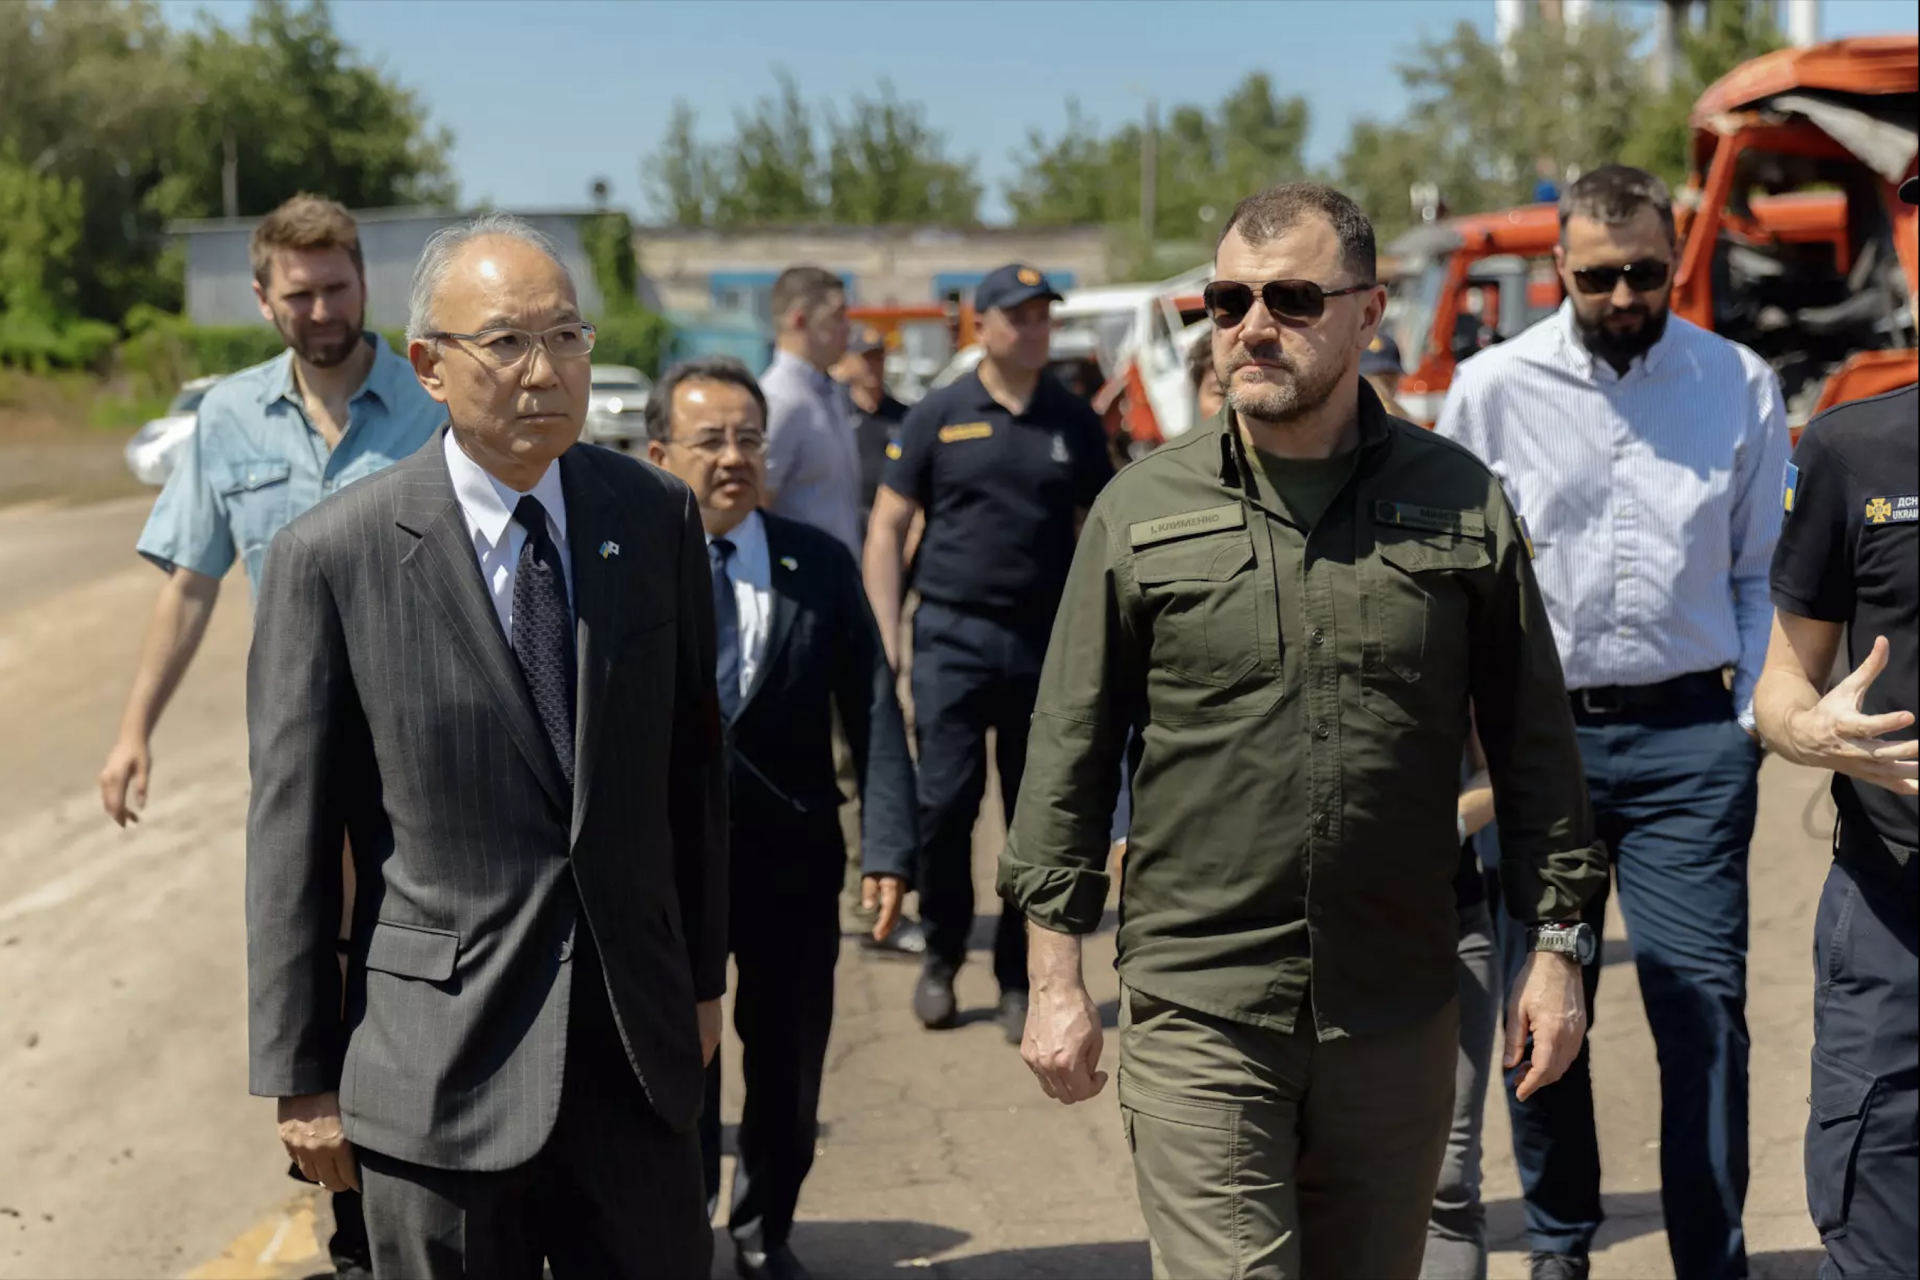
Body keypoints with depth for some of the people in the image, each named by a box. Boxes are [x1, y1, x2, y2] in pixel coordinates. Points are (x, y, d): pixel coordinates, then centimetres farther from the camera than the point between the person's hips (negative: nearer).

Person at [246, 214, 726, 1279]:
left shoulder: (657, 519, 1)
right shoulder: (331, 557, -10)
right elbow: (291, 835, -6)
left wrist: (702, 974, 13)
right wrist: (301, 1078, -3)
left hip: (638, 1037, 3)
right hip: (440, 1060, -3)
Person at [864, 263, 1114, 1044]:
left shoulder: (1075, 423, 7)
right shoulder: (939, 418, 2)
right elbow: (887, 529, 2)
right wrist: (887, 638, -5)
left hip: (1048, 641, 2)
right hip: (954, 634, -2)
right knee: (945, 803, -3)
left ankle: (1018, 979, 16)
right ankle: (941, 957, 17)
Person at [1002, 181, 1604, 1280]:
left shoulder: (1461, 504, 2)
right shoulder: (1143, 511, 0)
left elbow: (1534, 739, 7)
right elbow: (1071, 753, 3)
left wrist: (1557, 944, 5)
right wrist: (1057, 974, 0)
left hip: (1399, 1022, 2)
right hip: (1196, 1020, -1)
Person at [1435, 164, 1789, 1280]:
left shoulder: (1740, 384, 5)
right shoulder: (1494, 388, 2)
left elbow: (1765, 573, 10)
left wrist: (1760, 717, 2)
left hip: (1689, 735, 0)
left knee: (1705, 1002, -3)